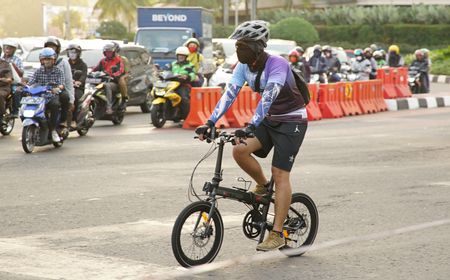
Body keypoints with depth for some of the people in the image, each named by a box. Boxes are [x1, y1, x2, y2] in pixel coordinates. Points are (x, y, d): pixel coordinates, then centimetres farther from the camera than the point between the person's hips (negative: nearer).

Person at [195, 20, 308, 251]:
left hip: (292, 121, -7)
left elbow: (268, 98, -37)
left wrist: (251, 127, -47)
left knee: (280, 174, -12)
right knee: (239, 150, -16)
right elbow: (229, 94, -13)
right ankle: (262, 185, 11)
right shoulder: (244, 66, -5)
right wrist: (210, 123, -24)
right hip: (269, 119, 7)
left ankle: (277, 234, -10)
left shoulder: (277, 64, -26)